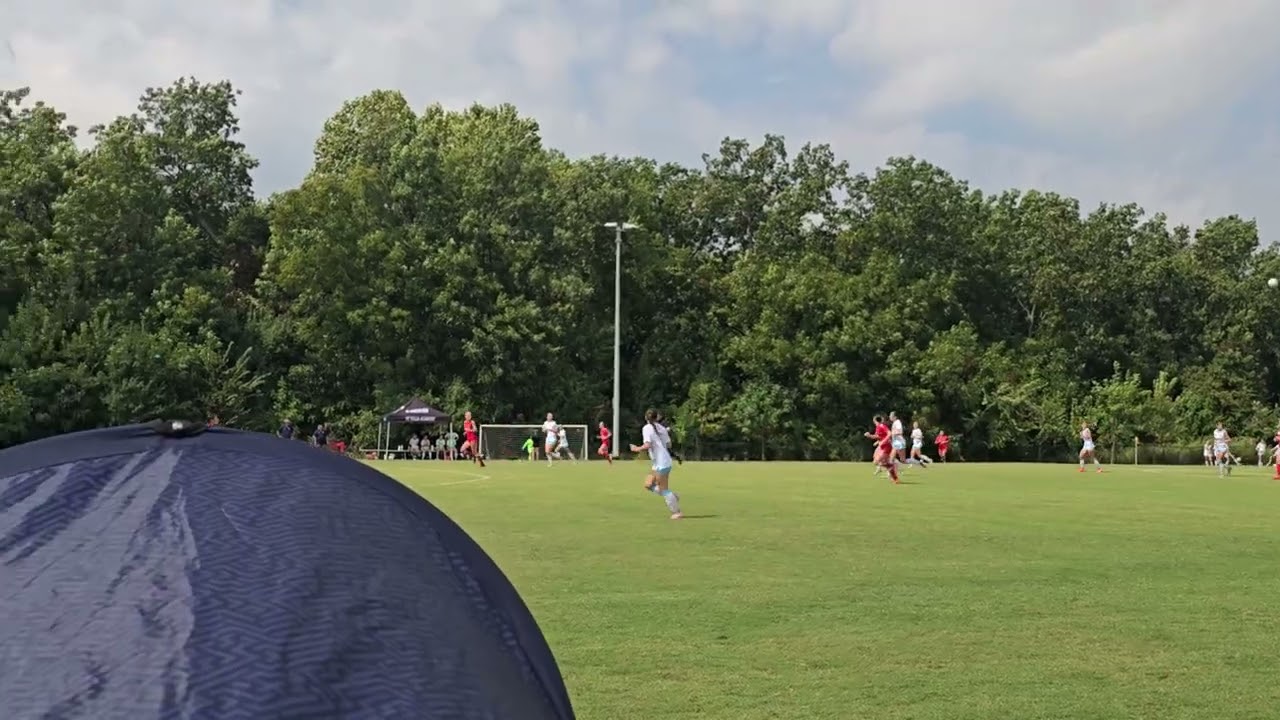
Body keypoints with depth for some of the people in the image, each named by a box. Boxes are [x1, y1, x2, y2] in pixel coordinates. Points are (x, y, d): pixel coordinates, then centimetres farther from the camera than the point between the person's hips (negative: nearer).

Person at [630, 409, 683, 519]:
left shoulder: (646, 428, -10)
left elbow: (647, 445, -22)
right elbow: (668, 444, 12)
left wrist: (637, 449, -5)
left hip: (660, 464, -8)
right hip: (663, 462, 8)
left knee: (663, 489, 0)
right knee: (648, 484, 15)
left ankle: (677, 512, 6)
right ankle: (672, 497, 18)